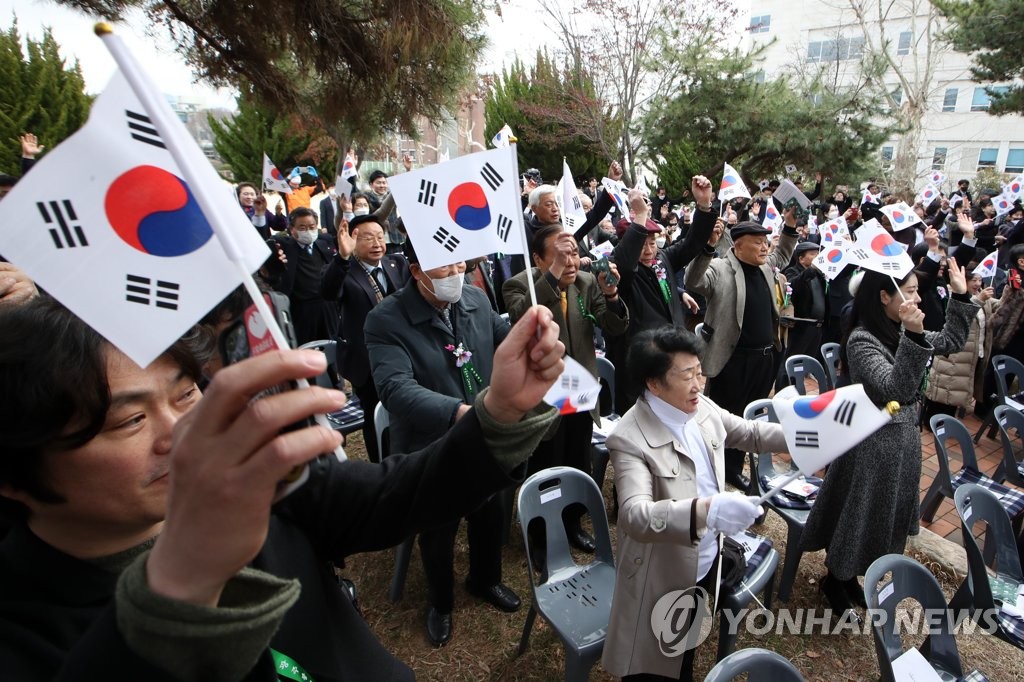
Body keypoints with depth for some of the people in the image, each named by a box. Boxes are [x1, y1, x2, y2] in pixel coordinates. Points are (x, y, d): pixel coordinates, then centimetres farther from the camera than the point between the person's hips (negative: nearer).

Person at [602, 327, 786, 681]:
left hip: (706, 563, 7)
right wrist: (704, 509, -53)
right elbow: (635, 516, -40)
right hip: (662, 580, -6)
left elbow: (750, 433, 10)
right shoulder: (630, 439, -29)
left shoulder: (701, 407, -7)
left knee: (687, 653, 30)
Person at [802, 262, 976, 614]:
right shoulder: (862, 340, -24)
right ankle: (834, 580, 32)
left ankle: (849, 577, 41)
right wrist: (914, 338, -42)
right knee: (859, 516, 9)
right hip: (874, 446, -9)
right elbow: (896, 390, -32)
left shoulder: (901, 333, 1)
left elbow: (951, 342, 16)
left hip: (903, 440, 9)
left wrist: (960, 297, 8)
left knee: (883, 517, 21)